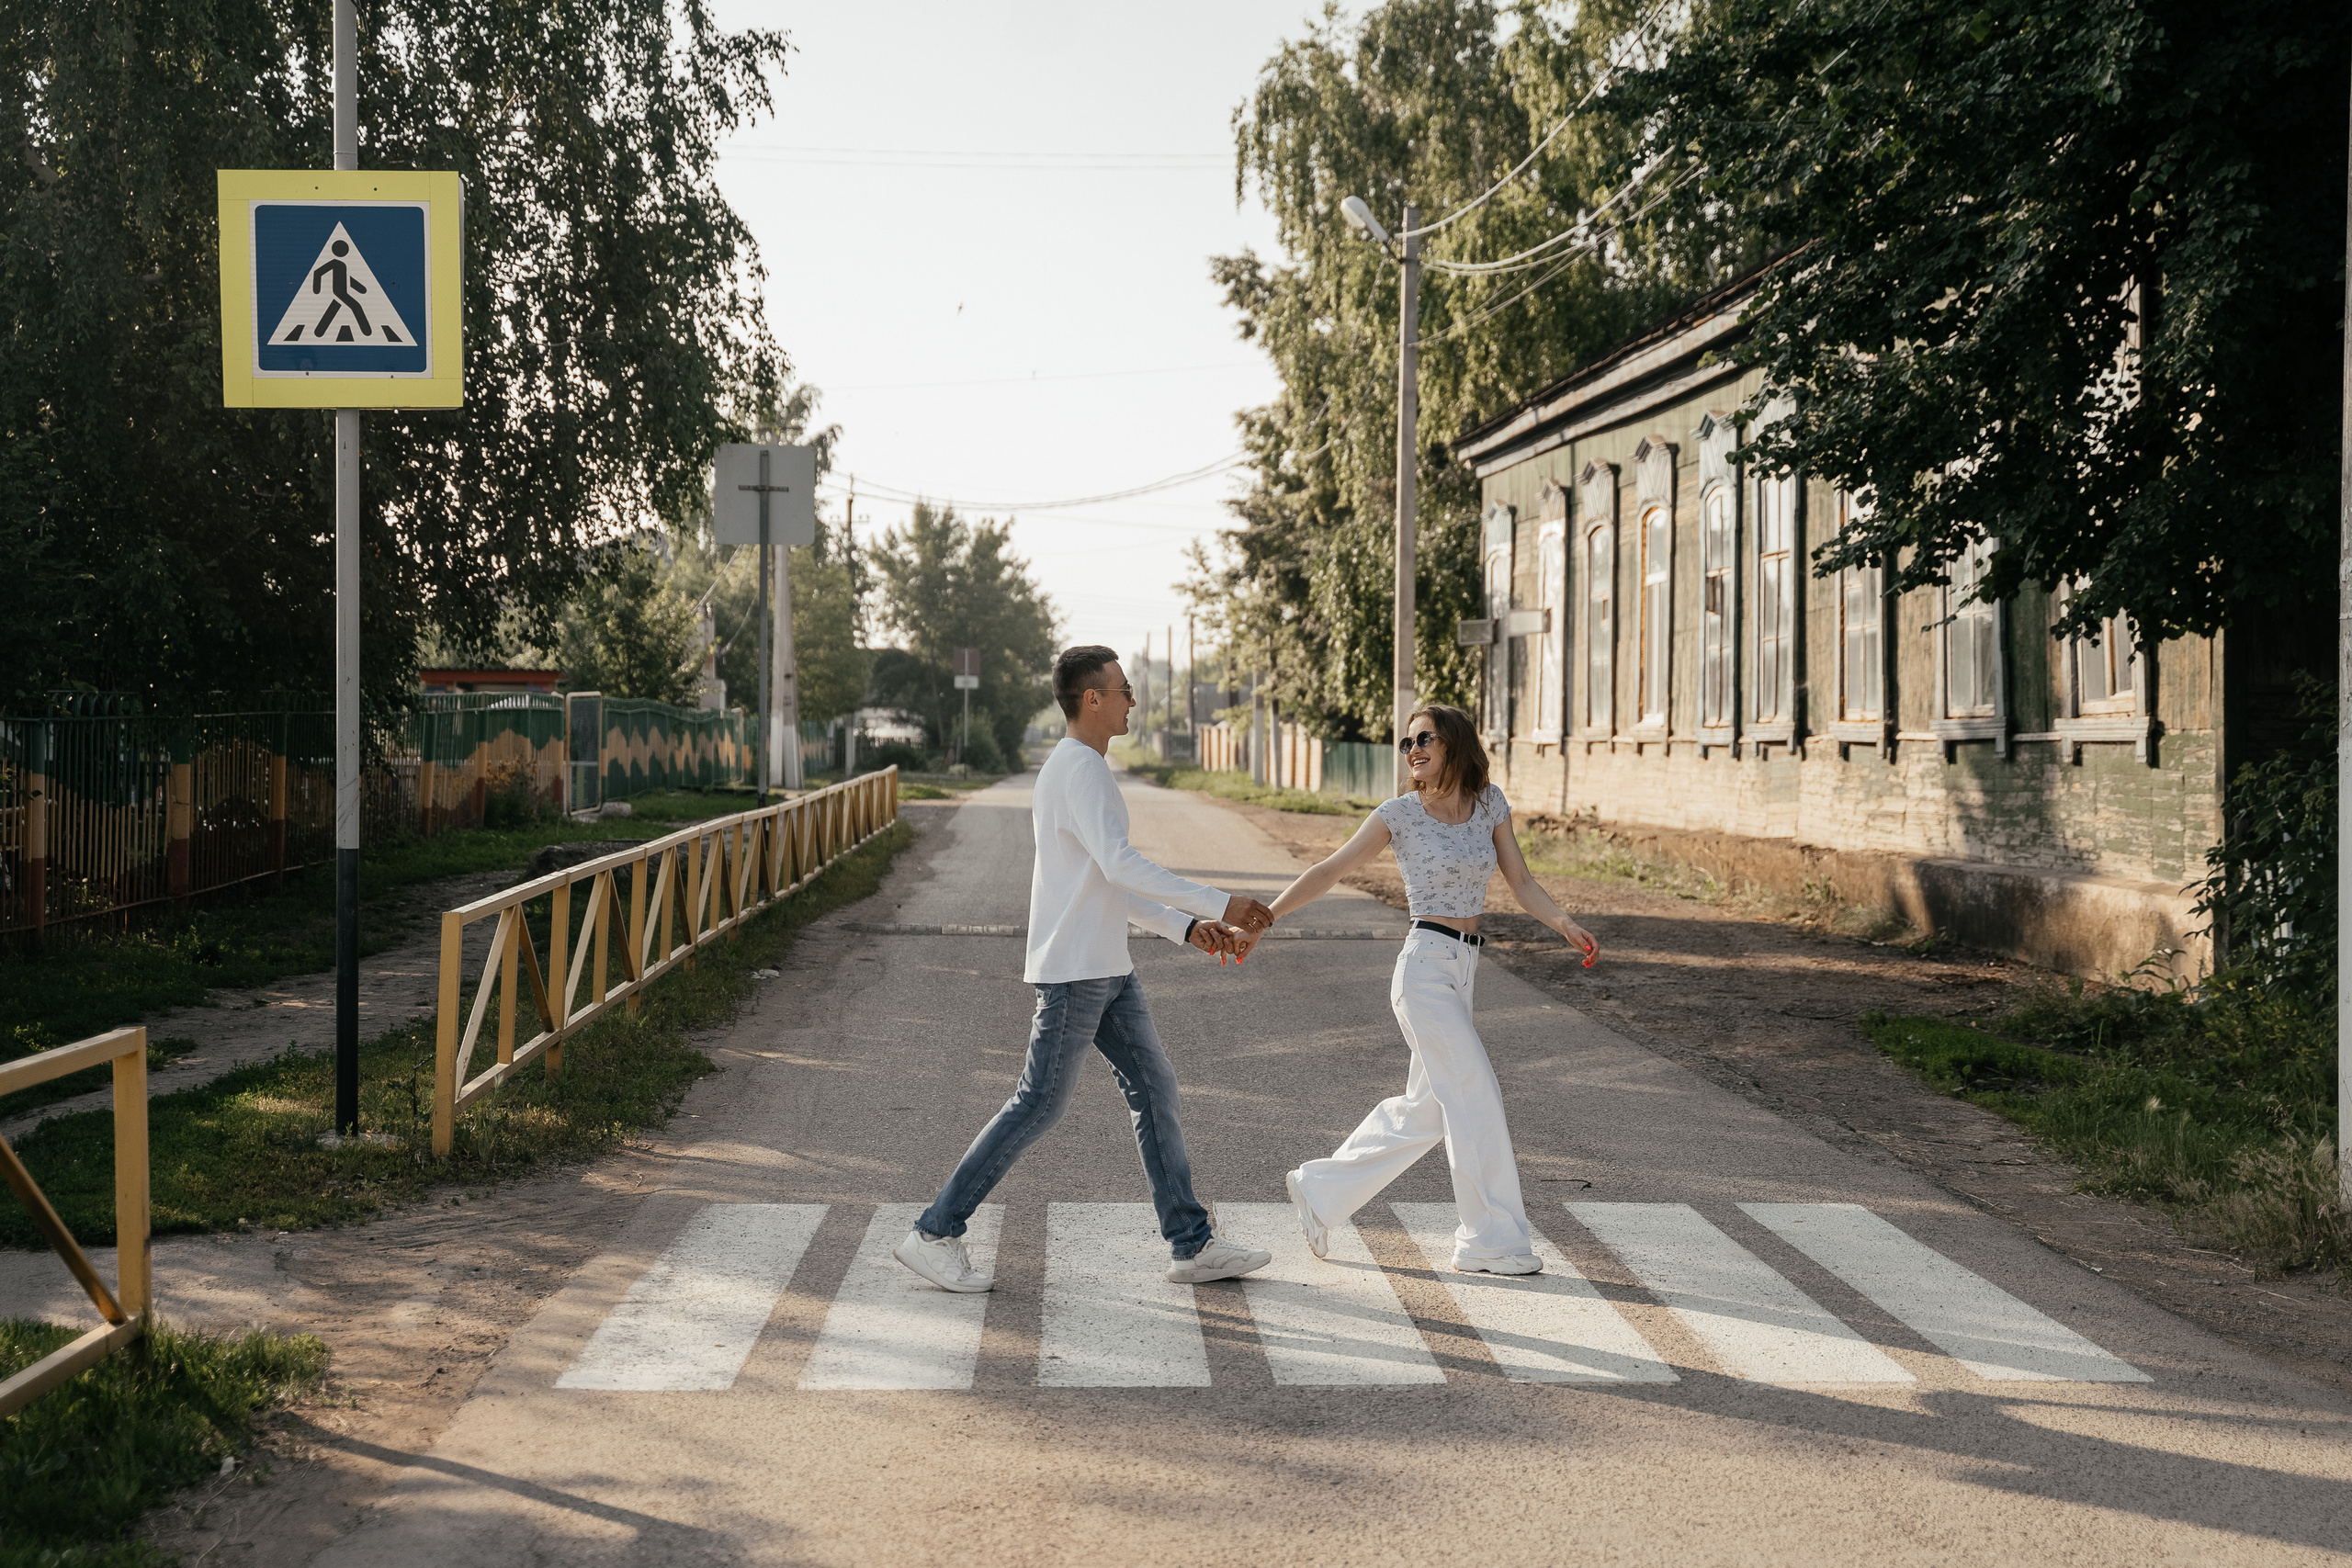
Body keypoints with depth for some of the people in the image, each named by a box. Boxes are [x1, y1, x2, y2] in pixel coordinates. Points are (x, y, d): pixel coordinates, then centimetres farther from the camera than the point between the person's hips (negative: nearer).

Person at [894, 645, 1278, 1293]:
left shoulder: (1083, 768, 18)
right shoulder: (1079, 768, -15)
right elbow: (1120, 865, -27)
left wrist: (1186, 926, 14)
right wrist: (1218, 905, -26)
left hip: (1109, 971, 10)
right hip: (1071, 971, -10)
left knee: (1154, 1089, 8)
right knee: (1039, 1105, -5)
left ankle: (1193, 1245, 11)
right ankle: (934, 1233, 3)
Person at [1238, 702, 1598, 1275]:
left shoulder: (1490, 803, 7)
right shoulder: (1401, 814, -6)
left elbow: (1521, 882, 7)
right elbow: (1329, 871, -3)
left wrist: (1565, 923, -10)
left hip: (1462, 969, 7)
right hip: (1426, 966, -7)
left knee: (1422, 1110, 14)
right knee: (1476, 1098, -8)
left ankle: (1320, 1191, 28)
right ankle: (1492, 1241, 1)